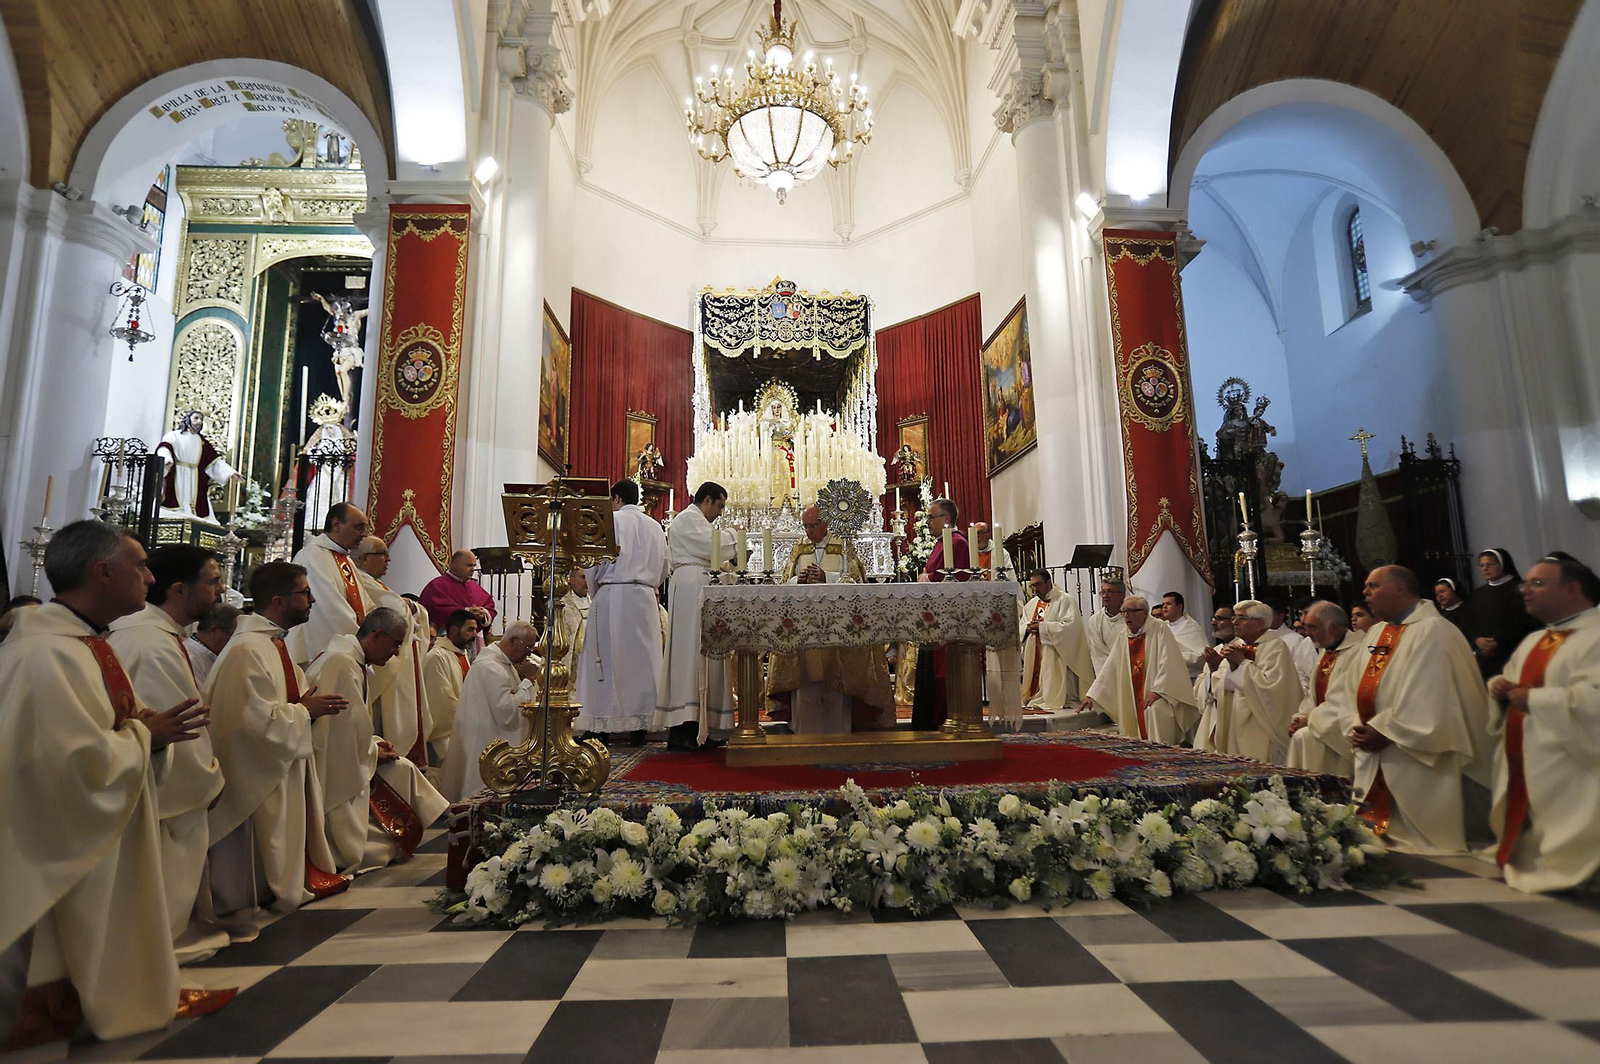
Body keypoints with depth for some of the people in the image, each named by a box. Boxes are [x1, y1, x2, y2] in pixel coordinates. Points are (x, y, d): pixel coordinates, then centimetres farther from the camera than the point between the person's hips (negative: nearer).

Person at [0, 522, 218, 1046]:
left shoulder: (87, 643, 6)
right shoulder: (45, 655, -26)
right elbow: (79, 764, -30)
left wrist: (150, 729, -4)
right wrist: (146, 735, -16)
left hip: (105, 841, 10)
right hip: (66, 855, -10)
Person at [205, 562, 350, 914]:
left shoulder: (273, 642, 7)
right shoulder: (248, 650, -25)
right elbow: (257, 719, -28)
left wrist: (311, 704, 7)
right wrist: (305, 710, -16)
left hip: (285, 765, 10)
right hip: (262, 775, -10)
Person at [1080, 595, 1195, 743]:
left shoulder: (1160, 629, -6)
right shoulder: (1123, 637, 9)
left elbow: (1168, 663, -14)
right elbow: (1109, 669, 8)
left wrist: (1157, 691, -22)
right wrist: (1092, 696, 4)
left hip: (1160, 695, -5)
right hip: (1134, 698, 5)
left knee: (1154, 710, -30)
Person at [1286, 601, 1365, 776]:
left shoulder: (1357, 652, -17)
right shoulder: (1327, 652, 12)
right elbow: (1314, 695, 16)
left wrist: (1311, 719, -16)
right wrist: (1301, 718, 1)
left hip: (1342, 730, -9)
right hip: (1323, 725, 9)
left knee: (1305, 737, -24)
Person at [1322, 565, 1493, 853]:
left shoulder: (1432, 631, -15)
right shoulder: (1377, 632, 13)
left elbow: (1428, 701, -23)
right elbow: (1355, 689, 12)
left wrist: (1384, 731, -19)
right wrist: (1357, 727, -5)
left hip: (1418, 764, -8)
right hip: (1376, 764, 9)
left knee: (1414, 845, 0)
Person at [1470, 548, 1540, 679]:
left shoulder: (1518, 588, 1)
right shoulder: (1478, 593, 18)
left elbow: (1522, 620, -8)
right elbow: (1472, 622, 13)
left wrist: (1499, 642, -15)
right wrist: (1477, 639, -7)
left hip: (1512, 652, -5)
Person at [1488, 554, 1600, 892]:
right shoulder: (1534, 641, 17)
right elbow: (1507, 681, 27)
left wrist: (1532, 698, -18)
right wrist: (1501, 687, 3)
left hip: (1567, 780, -9)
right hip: (1522, 770, 9)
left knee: (1561, 863, -2)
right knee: (1527, 853, 17)